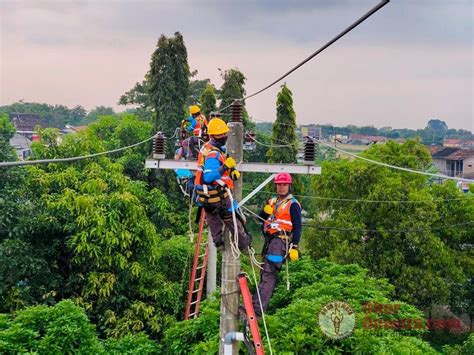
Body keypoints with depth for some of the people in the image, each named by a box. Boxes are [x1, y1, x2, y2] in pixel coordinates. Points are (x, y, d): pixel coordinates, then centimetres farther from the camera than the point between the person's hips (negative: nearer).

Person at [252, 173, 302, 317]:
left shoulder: (293, 204, -3)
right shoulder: (272, 201, 19)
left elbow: (297, 227, -7)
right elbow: (261, 218, 18)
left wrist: (294, 247, -15)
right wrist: (266, 211, -4)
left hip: (281, 241, -8)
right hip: (269, 240, 8)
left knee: (268, 275, -16)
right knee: (265, 274, 13)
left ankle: (257, 309, -23)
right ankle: (257, 304, 21)